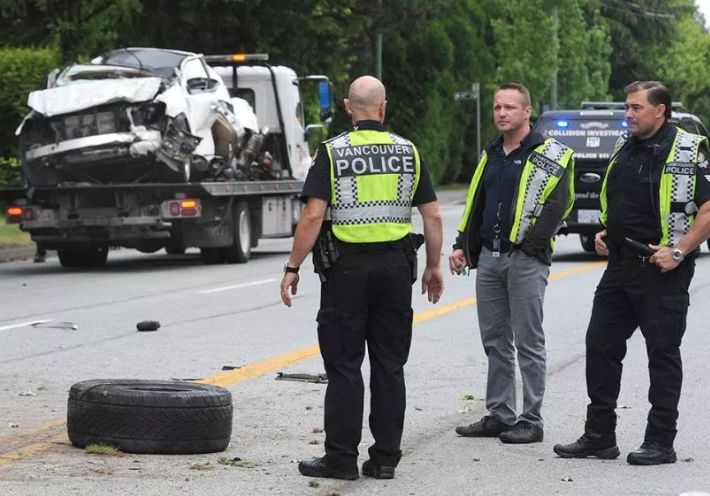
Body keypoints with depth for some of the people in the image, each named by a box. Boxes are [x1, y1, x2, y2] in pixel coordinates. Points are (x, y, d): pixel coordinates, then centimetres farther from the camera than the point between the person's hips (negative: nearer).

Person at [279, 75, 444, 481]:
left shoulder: (332, 152, -5)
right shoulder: (408, 151, 4)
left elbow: (313, 216, -12)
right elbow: (432, 215, 4)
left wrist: (293, 268, -6)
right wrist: (434, 266, 14)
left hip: (347, 266, -3)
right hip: (395, 265, 3)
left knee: (344, 365, 2)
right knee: (390, 366, 8)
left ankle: (341, 458, 1)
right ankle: (386, 458, 9)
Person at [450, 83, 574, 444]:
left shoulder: (549, 155, -5)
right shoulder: (491, 155, 17)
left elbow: (557, 205, -13)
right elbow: (474, 204, 23)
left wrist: (530, 245, -19)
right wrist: (462, 245, 13)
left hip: (525, 260, -7)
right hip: (488, 258, 7)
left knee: (528, 343, -3)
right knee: (494, 342, 11)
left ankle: (531, 421, 1)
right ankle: (499, 415, 18)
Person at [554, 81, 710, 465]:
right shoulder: (625, 148, 13)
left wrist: (678, 251, -20)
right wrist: (603, 232, 12)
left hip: (662, 272, -8)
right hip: (620, 266, 8)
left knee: (663, 353, 0)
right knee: (600, 346, 7)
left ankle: (660, 443, 7)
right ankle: (599, 436, 15)